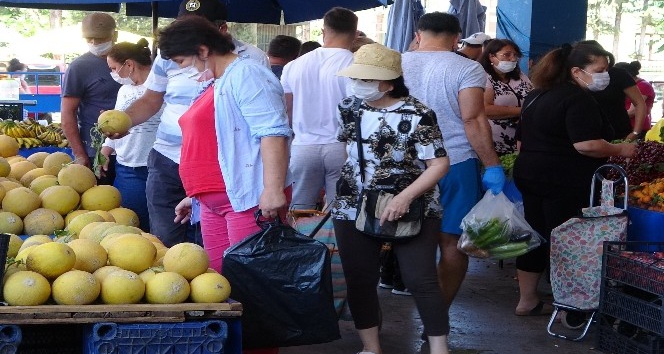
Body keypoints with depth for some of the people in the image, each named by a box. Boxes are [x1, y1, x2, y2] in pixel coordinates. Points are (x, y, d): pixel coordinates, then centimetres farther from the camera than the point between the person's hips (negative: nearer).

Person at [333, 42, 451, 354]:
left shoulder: (416, 115, -16)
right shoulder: (349, 107, 2)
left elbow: (439, 164, -16)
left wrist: (405, 197, -26)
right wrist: (341, 191, 17)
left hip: (412, 210, -5)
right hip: (353, 209, 5)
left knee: (420, 280, -5)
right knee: (359, 280, 7)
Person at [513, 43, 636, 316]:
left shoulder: (538, 95, 15)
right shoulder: (578, 99, -15)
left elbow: (523, 140, 21)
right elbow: (586, 145, -25)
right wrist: (620, 150, -11)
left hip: (529, 175, 9)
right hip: (565, 183, -9)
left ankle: (527, 300, 21)